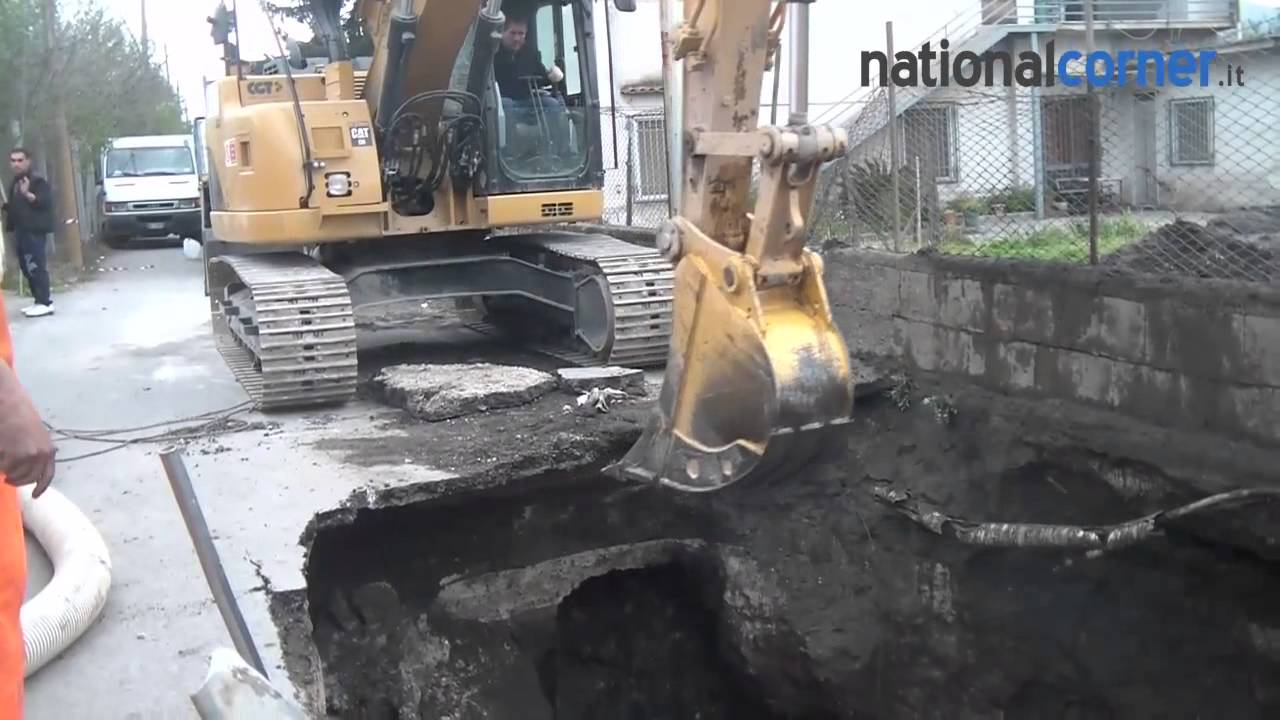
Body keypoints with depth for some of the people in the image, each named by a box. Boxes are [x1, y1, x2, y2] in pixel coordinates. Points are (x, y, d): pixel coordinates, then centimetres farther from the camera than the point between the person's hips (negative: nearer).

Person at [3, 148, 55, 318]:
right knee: (27, 267, 11)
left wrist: (28, 194, -35)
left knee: (36, 266, -12)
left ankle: (45, 303, -10)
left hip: (35, 231, -10)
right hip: (21, 231, 10)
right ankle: (40, 300, 17)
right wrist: (5, 207, 11)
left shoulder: (38, 181, -8)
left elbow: (45, 201, -21)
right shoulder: (15, 183, 20)